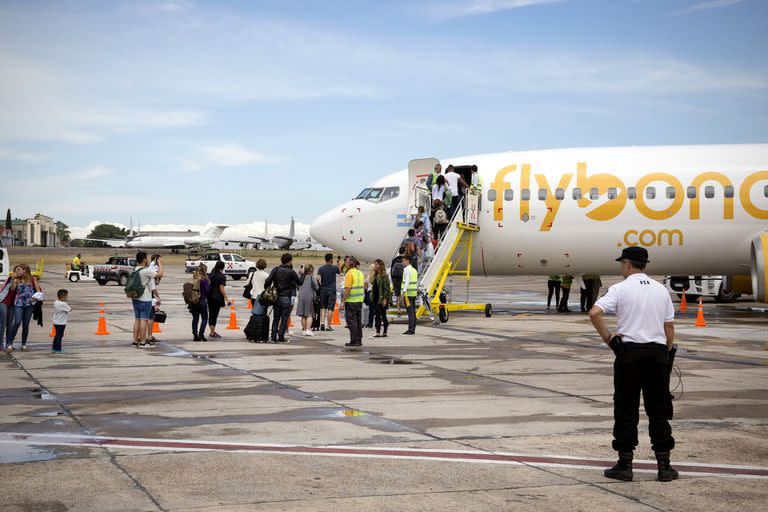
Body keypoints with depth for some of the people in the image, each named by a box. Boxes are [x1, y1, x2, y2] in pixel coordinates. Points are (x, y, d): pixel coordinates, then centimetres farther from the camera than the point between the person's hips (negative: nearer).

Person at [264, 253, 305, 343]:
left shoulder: (275, 270, 2)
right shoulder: (291, 272, -8)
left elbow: (268, 281, -6)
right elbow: (300, 282, 2)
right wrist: (302, 274, 16)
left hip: (276, 297, 4)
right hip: (286, 298, -4)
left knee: (276, 318, 12)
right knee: (284, 318, 2)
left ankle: (274, 336, 10)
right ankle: (281, 337, 0)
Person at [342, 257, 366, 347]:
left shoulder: (349, 273, -13)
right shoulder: (360, 273, 11)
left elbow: (347, 289, -18)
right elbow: (363, 287, 16)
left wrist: (343, 300, -12)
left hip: (351, 301, -8)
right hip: (359, 300, 8)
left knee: (351, 321, -3)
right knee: (358, 321, 11)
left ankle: (354, 341, -4)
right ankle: (359, 340, 14)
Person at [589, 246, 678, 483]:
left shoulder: (620, 289, -4)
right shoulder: (661, 290, 10)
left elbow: (595, 313, -17)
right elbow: (669, 326, 10)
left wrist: (607, 338, -5)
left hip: (629, 352, -4)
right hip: (657, 351, 4)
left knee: (626, 410, 3)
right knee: (659, 410, 8)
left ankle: (625, 464, 4)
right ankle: (664, 465, 8)